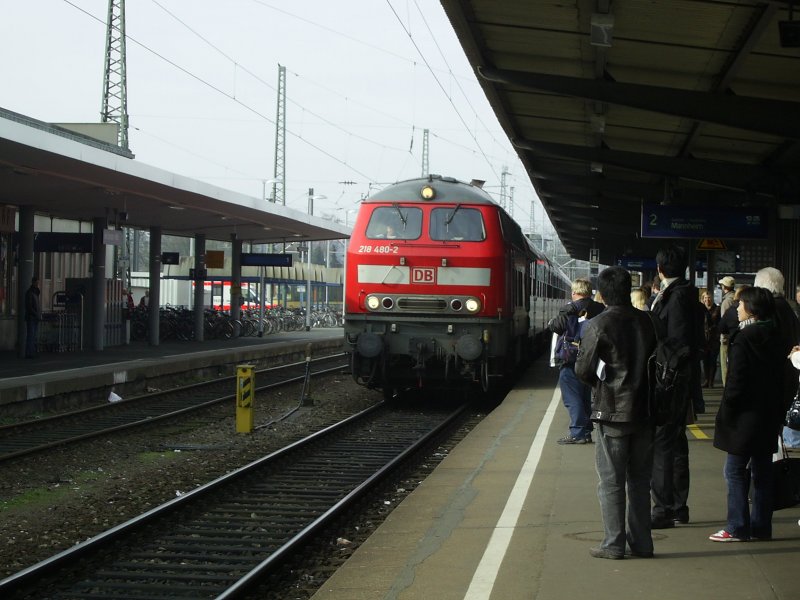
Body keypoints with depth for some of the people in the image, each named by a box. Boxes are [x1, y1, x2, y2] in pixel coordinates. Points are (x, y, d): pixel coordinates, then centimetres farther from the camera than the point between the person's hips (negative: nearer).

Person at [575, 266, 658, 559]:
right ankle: (642, 542, 16)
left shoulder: (598, 325, -12)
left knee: (611, 481, 3)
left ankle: (613, 544, 3)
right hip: (644, 411, 5)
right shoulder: (646, 321, 2)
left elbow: (583, 370, -9)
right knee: (640, 479, 13)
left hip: (612, 412, -5)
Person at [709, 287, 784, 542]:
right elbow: (781, 374, 12)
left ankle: (737, 527, -2)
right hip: (769, 415, 8)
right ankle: (761, 526, 16)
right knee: (762, 471, 12)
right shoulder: (773, 337, 7)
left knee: (735, 471, -2)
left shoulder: (743, 339, -16)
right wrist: (777, 410, 18)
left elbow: (737, 380, -17)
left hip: (746, 415, -8)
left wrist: (727, 412, -9)